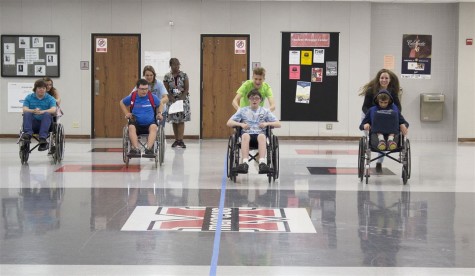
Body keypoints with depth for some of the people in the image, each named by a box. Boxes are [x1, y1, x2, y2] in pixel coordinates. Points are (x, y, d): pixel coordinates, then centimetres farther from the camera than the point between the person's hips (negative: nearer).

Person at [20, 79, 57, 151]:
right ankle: (28, 133, -45)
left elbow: (53, 110, -12)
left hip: (46, 124, -1)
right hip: (33, 124, 1)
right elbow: (25, 109, -6)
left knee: (47, 114, -31)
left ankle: (42, 138, -45)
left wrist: (43, 112, -32)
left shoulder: (50, 99, 7)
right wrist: (33, 111, -28)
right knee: (27, 113, -25)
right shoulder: (29, 98, 10)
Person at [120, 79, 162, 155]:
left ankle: (149, 148, -49)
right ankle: (136, 149, -46)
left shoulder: (153, 97, 3)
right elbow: (121, 103, 23)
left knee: (154, 127, -35)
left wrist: (159, 113, 7)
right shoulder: (132, 97, 3)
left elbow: (159, 105, 25)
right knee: (131, 127, -34)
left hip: (149, 124, 0)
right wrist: (126, 113, 12)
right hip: (136, 124, 0)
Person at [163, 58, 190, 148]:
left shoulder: (184, 75, -1)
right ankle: (176, 140, 8)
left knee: (181, 120, -8)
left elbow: (186, 89, -3)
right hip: (172, 100, 1)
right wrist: (174, 100, -13)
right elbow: (166, 90, -2)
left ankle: (180, 140, -14)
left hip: (183, 99, -1)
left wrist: (181, 99, -14)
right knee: (174, 120, 2)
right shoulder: (167, 76, 0)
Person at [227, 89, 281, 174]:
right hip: (247, 134, 0)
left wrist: (267, 123, -7)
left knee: (262, 136, -38)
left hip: (260, 135, 0)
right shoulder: (243, 110, 17)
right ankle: (245, 163, -53)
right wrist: (241, 124, -8)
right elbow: (229, 123, 10)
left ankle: (262, 162, -55)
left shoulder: (265, 111, 17)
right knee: (245, 135, -38)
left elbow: (278, 124, 12)